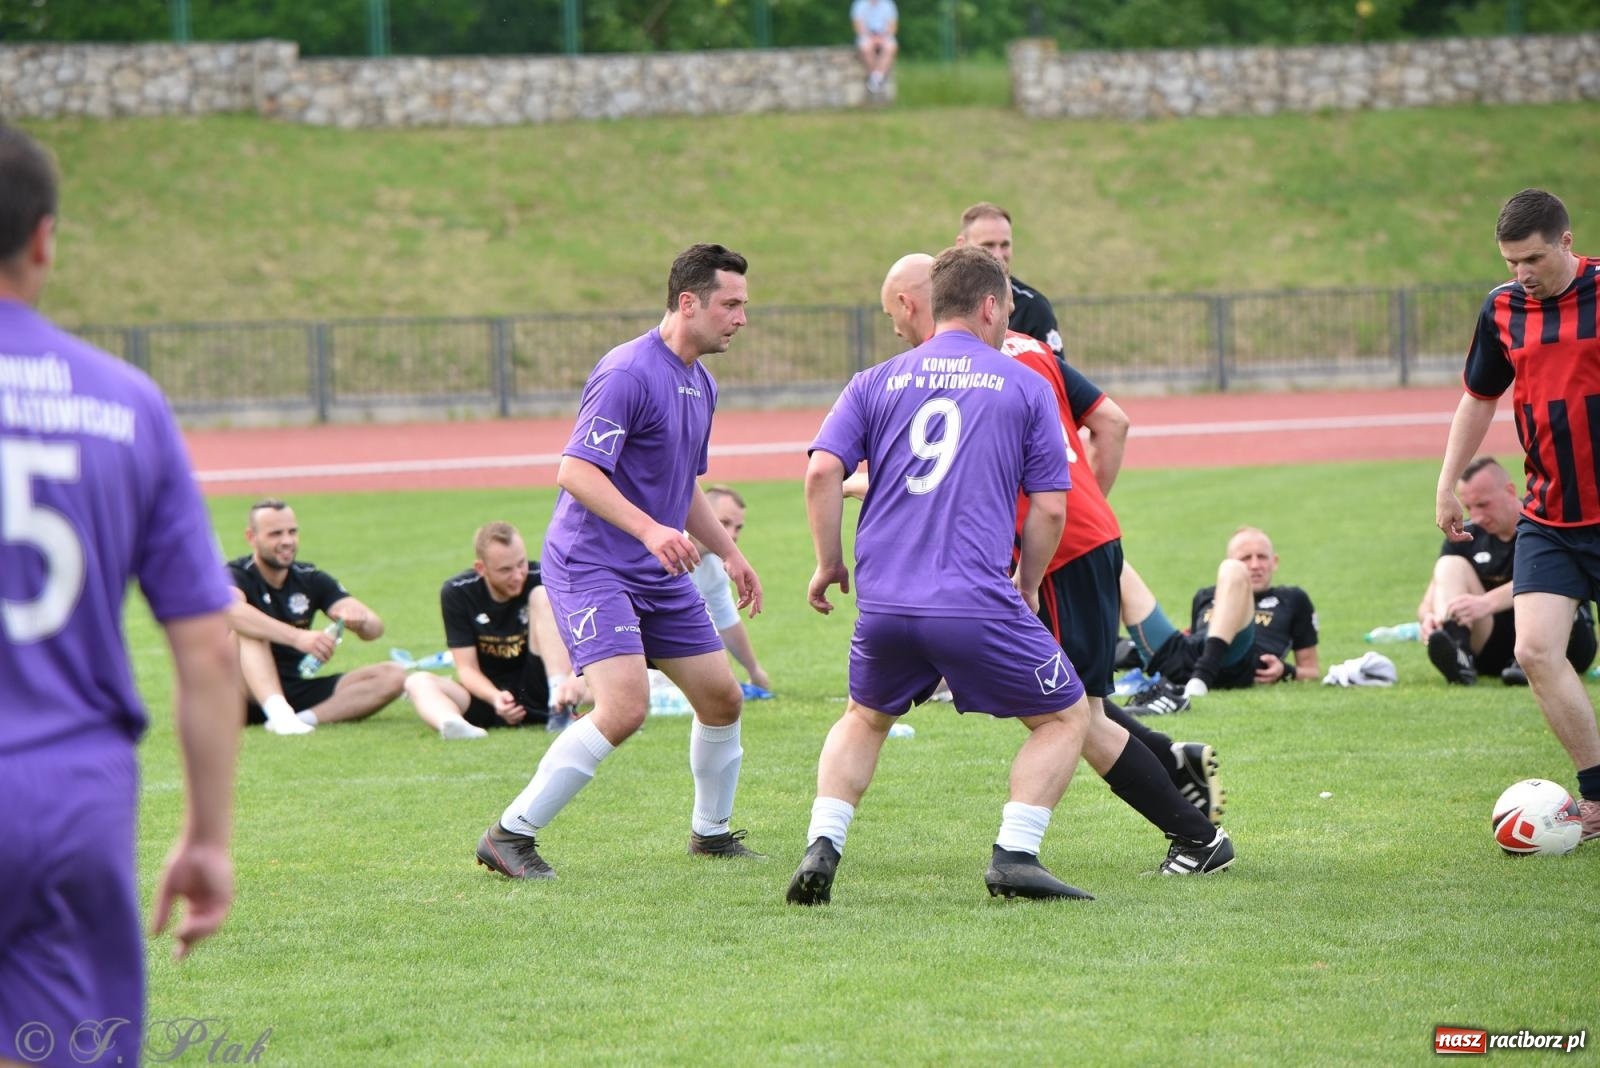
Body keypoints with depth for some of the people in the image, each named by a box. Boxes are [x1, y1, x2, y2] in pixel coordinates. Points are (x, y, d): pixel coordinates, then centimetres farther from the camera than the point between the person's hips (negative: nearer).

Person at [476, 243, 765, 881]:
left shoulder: (700, 385, 14)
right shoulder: (629, 373, -17)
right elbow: (574, 471, -25)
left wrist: (729, 553, 24)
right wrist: (649, 529, -34)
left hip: (660, 574, 9)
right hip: (590, 564, -9)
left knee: (721, 699, 9)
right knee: (625, 707, -22)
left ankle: (712, 832, 30)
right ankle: (510, 836, -14)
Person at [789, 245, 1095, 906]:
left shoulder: (876, 382, 13)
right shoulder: (1025, 387, 7)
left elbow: (822, 471, 1)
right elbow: (1050, 507, 4)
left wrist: (828, 562, 12)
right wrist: (1026, 587, 17)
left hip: (884, 603, 4)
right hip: (978, 602, -4)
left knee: (864, 720, 29)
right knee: (1066, 716, 15)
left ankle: (822, 849, 10)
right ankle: (1014, 855, -1)